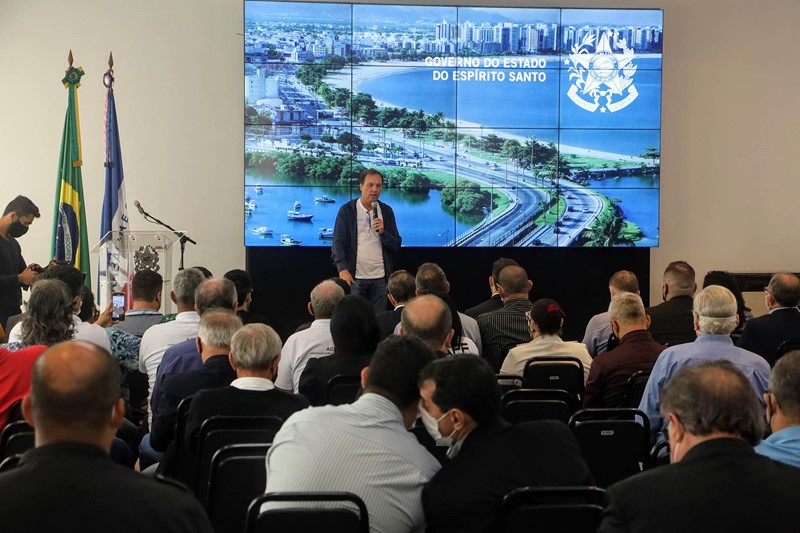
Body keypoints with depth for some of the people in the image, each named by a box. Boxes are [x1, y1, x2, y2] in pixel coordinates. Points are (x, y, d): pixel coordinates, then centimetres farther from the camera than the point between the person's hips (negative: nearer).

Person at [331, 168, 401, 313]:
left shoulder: (386, 211, 10)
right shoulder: (347, 210, 1)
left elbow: (396, 245, 9)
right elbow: (338, 242, -6)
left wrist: (382, 232, -11)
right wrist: (342, 269, -21)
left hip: (380, 278, 3)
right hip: (355, 277, -2)